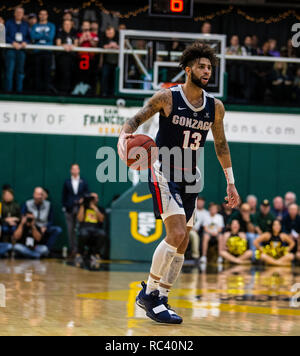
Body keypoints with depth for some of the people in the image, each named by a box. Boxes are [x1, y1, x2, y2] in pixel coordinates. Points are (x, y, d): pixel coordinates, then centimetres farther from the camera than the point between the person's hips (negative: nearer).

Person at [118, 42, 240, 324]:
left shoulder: (215, 107, 4)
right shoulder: (167, 98, -10)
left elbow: (220, 145, 15)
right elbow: (136, 120, -7)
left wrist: (230, 182, 16)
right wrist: (123, 136, -30)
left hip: (190, 178, 6)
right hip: (164, 172, -6)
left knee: (182, 243, 6)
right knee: (176, 234, -19)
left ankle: (158, 298, 17)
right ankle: (151, 292, -7)